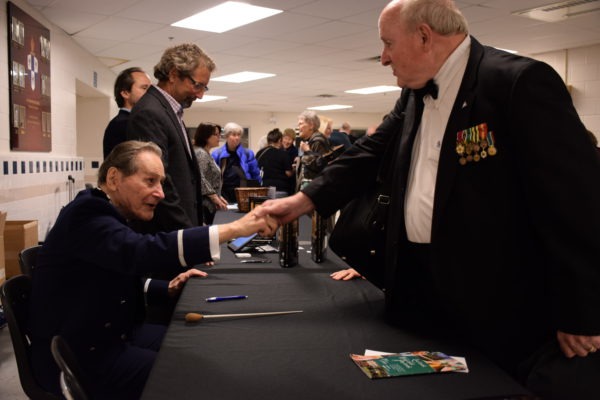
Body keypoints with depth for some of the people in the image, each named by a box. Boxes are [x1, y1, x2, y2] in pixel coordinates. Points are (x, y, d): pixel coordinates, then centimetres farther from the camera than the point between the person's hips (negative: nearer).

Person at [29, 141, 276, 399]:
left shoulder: (109, 214, 8)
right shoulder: (87, 213, -22)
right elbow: (142, 252, -40)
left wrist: (168, 289, 1)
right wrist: (234, 228, -42)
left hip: (114, 334, 9)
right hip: (78, 357, -9)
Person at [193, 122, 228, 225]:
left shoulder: (206, 153, 18)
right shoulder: (200, 153, -11)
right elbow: (200, 179, -20)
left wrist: (218, 196, 13)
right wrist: (215, 198, -17)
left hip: (209, 204, 9)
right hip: (204, 204, -9)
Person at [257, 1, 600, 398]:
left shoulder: (520, 82, -17)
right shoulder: (414, 95, 8)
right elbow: (369, 155, 11)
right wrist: (301, 201, -1)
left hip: (498, 304, -7)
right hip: (417, 283, 7)